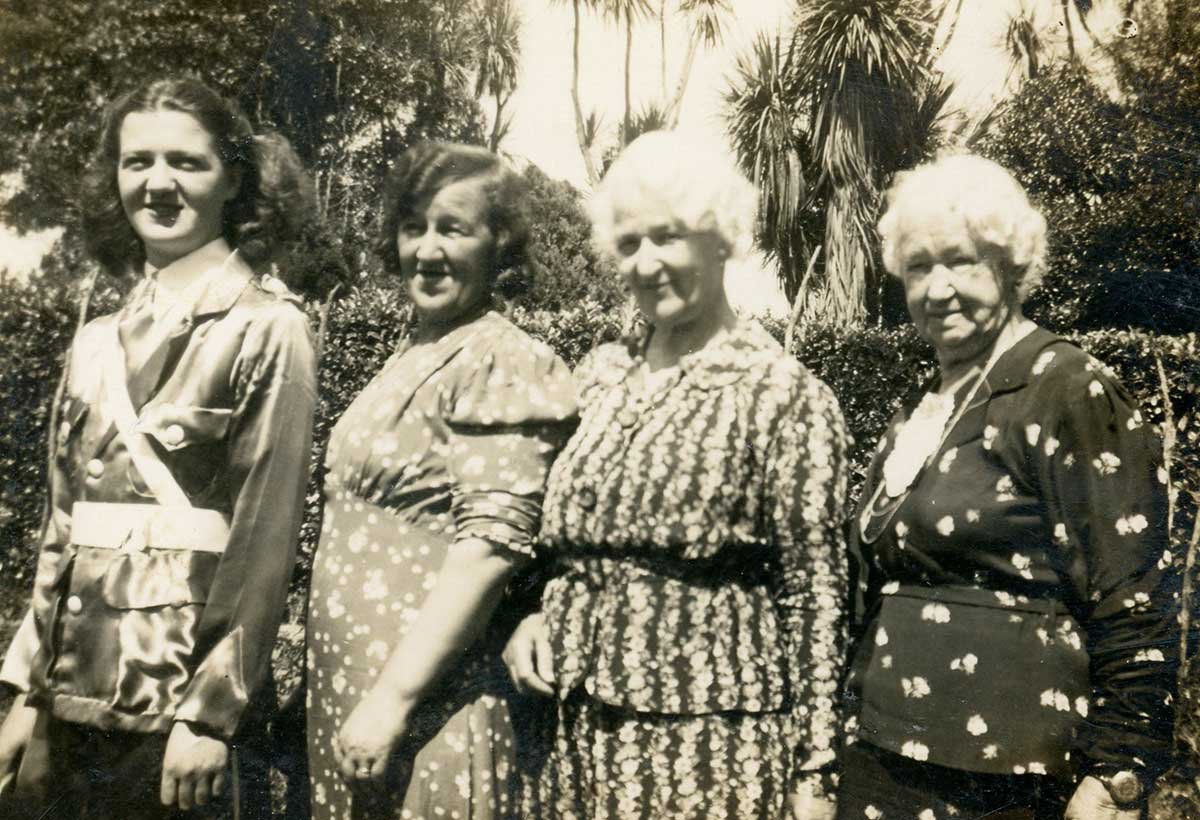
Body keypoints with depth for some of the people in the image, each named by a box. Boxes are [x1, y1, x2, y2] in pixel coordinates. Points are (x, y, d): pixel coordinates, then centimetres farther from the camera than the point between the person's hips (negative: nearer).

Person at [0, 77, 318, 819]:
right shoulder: (98, 342, 9)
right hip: (72, 702, 6)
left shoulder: (266, 328, -9)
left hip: (176, 703, -6)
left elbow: (265, 533, -13)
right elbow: (65, 531, 13)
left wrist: (211, 712, -15)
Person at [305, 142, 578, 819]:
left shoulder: (500, 364, -14)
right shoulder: (415, 356, 11)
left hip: (431, 705, -8)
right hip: (350, 691, 8)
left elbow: (490, 545, -21)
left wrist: (393, 698, -20)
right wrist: (355, 696, 15)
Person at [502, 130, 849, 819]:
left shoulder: (784, 396, -9)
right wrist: (531, 616, 1)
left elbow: (815, 598, -9)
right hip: (580, 731, 5)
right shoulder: (601, 375, 7)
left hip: (712, 742, -5)